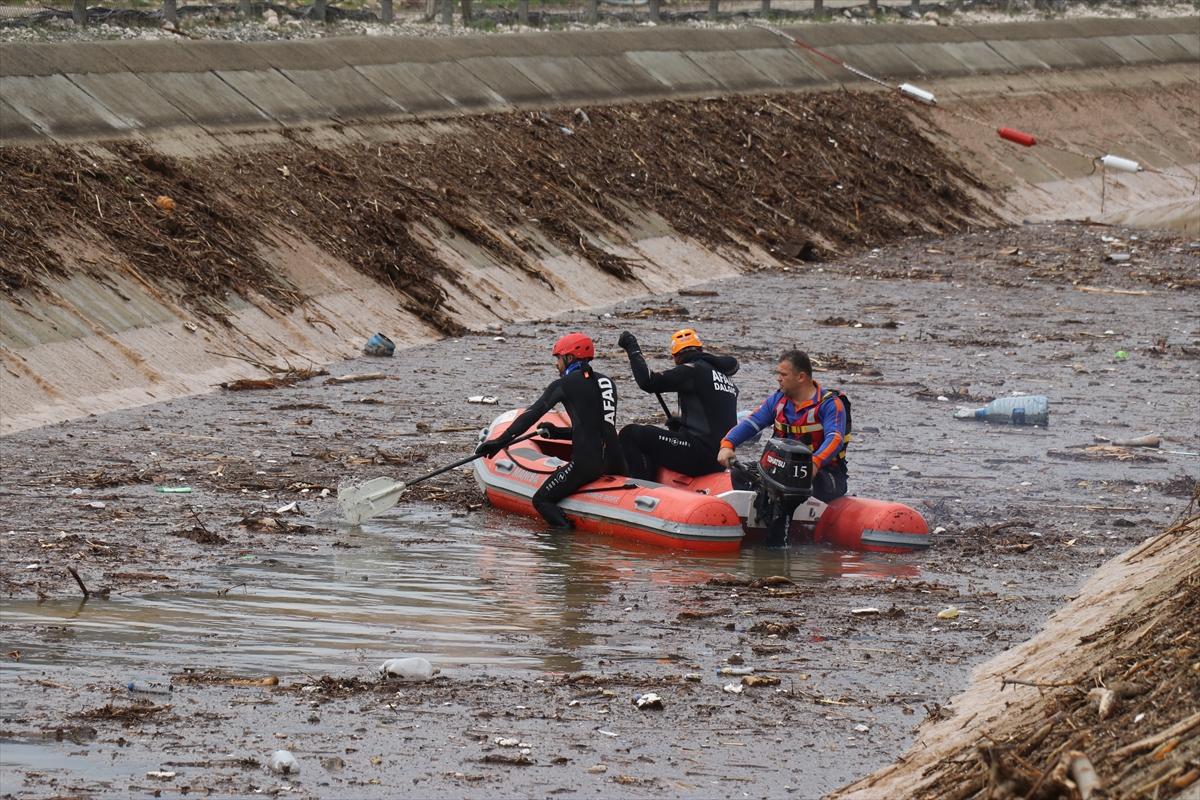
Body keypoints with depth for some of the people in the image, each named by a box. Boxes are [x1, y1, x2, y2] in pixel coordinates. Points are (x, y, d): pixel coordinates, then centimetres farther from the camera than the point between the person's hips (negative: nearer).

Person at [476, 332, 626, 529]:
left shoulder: (564, 385, 0)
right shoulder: (607, 382, 19)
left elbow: (532, 415, -2)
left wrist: (501, 441, 1)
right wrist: (559, 433, 30)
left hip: (587, 462, -6)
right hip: (615, 461, 6)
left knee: (542, 500, 3)